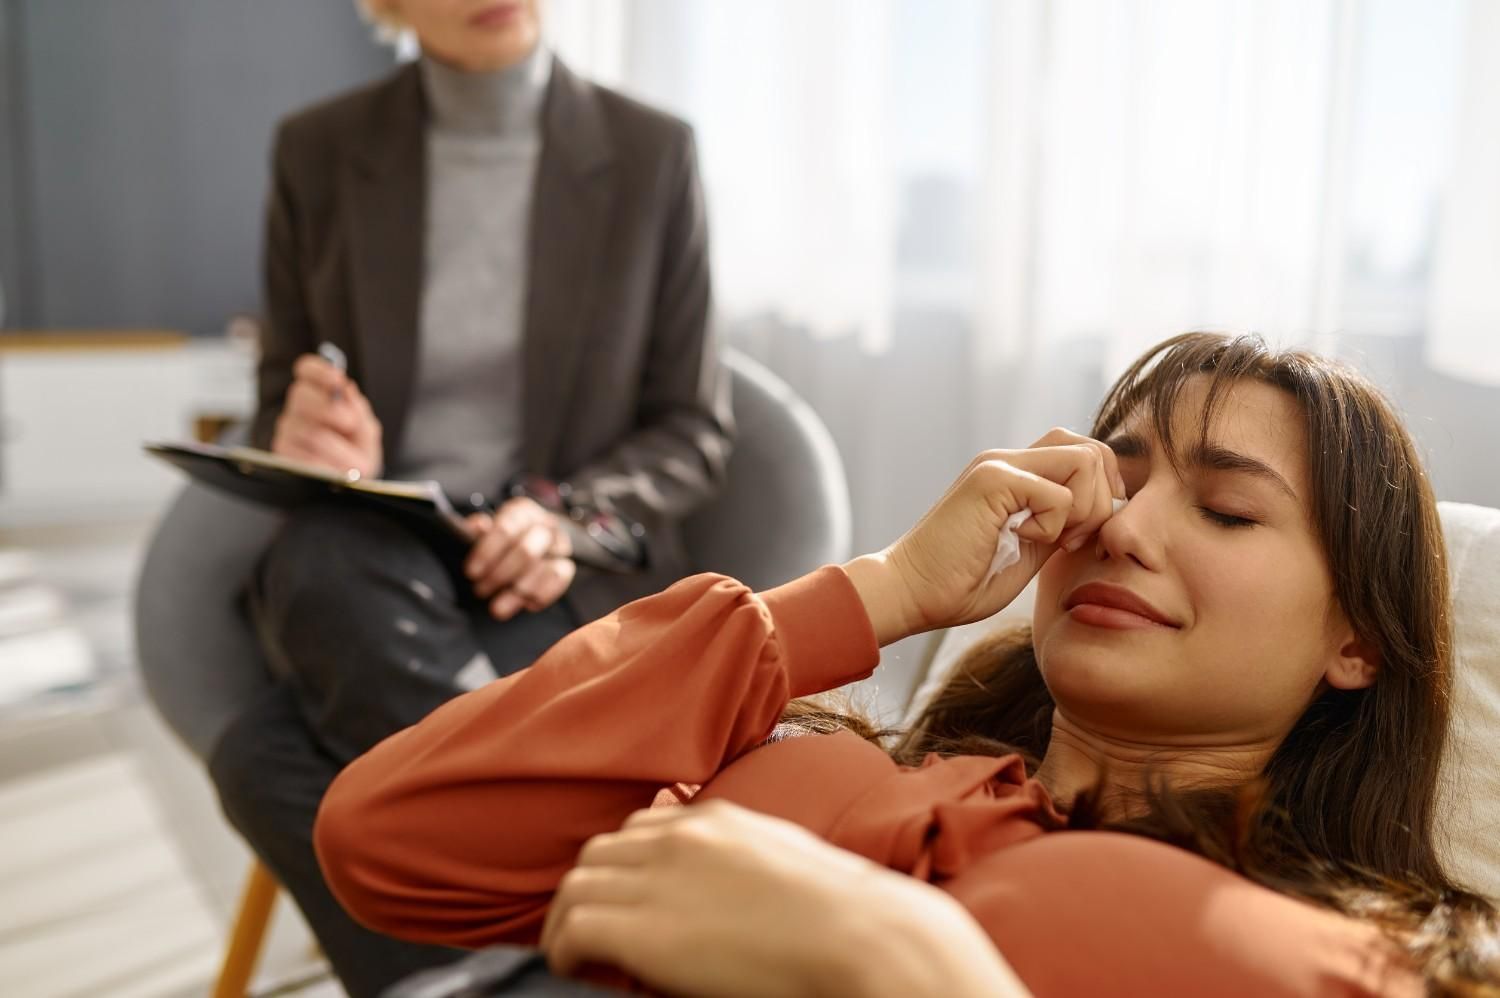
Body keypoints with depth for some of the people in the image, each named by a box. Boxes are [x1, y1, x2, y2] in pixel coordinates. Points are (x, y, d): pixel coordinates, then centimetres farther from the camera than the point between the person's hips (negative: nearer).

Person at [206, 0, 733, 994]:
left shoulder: (652, 152, 2)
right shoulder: (318, 153, 7)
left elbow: (695, 429, 4)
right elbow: (283, 405, 11)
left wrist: (569, 517, -17)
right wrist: (299, 442, -15)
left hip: (568, 585, -2)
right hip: (362, 575, 3)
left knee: (271, 758, -30)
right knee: (323, 555, -35)